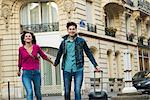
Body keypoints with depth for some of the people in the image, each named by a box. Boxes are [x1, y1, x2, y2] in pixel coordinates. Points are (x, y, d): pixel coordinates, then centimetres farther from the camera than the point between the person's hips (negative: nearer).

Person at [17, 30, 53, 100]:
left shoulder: (36, 47, 2)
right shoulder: (21, 49, 1)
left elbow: (44, 56, 17)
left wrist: (53, 62, 27)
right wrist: (19, 70, 30)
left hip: (36, 72, 2)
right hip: (26, 73, -2)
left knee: (38, 93, 9)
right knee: (29, 92, -17)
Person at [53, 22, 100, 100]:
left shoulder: (81, 41, 2)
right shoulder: (64, 42, 7)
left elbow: (89, 53, 6)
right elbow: (59, 54, 21)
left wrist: (95, 65, 5)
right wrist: (55, 63, 30)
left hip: (78, 69, -2)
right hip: (66, 69, 2)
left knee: (77, 91, -8)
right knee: (67, 91, 7)